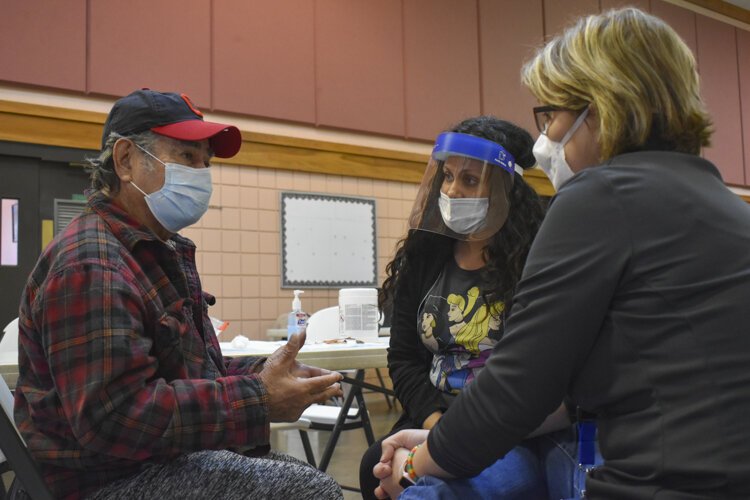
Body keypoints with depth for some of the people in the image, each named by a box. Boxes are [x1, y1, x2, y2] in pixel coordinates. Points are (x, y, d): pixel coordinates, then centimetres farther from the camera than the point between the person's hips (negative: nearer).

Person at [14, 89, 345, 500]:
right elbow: (113, 417, -29)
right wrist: (258, 400, -26)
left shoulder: (163, 253, 16)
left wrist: (262, 374, -2)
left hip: (166, 459, 10)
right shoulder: (91, 266, -19)